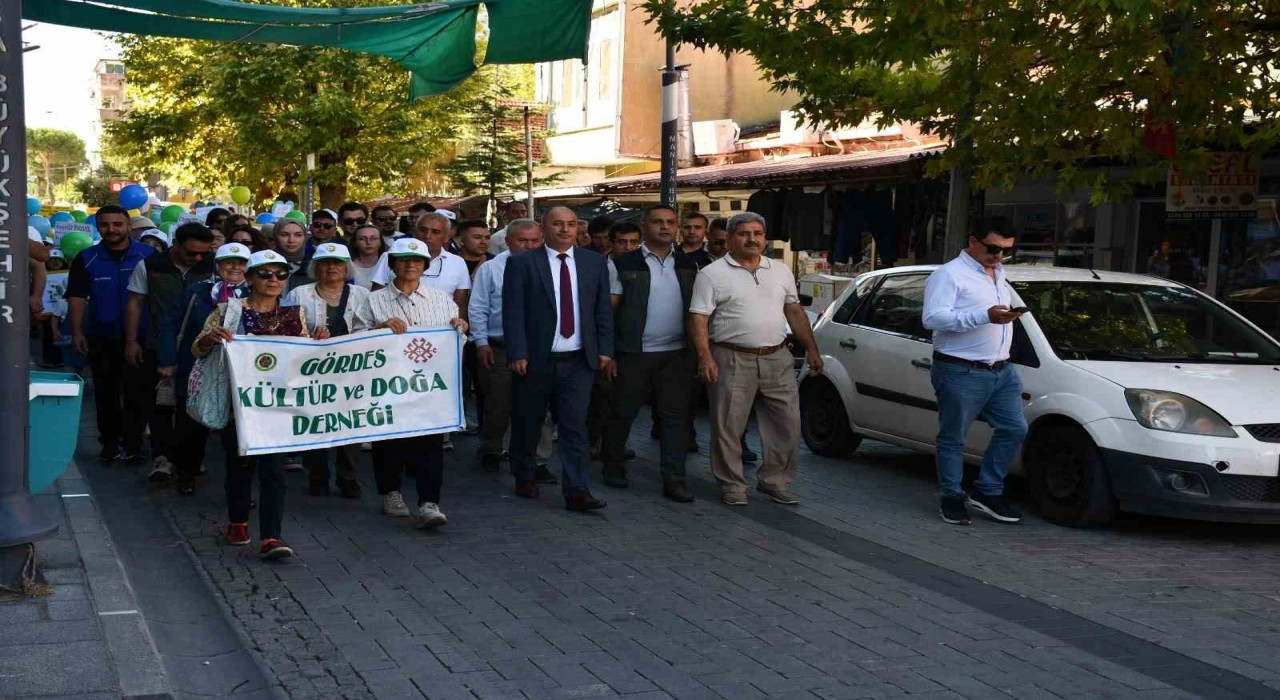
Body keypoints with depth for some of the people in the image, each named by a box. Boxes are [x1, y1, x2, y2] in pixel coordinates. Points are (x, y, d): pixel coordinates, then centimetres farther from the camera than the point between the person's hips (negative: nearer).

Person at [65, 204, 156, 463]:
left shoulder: (148, 255, -4)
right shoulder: (86, 259, 1)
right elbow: (77, 297, 1)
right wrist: (77, 332, -7)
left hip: (138, 337, -2)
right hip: (101, 339, 2)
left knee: (136, 393, -2)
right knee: (106, 393, 11)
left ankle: (132, 444, 6)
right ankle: (110, 442, 21)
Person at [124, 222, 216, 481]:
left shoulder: (211, 268, 1)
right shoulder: (149, 266, -1)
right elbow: (135, 304, 4)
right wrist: (131, 342, 1)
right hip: (159, 347, -1)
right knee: (159, 402, -1)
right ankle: (162, 456, 3)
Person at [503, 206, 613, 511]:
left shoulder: (595, 262, 7)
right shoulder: (522, 263, -2)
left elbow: (603, 310, 9)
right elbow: (513, 312, -6)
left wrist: (605, 349, 3)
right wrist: (518, 354, -13)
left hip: (579, 360, 1)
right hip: (536, 360, -1)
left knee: (575, 425, -4)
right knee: (527, 424, 12)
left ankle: (576, 491, -4)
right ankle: (525, 478, 31)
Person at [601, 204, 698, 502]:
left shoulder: (689, 265, 9)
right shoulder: (624, 265, -3)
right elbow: (608, 310, -4)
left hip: (676, 354, 3)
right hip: (634, 354, -3)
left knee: (676, 415, 1)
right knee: (623, 412, 7)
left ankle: (674, 478, 6)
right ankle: (613, 466, 26)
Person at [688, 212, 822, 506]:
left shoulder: (781, 271, 12)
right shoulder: (712, 274, -3)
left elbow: (795, 311, 18)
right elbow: (698, 318, -8)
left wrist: (811, 349, 13)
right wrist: (704, 356, -19)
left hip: (777, 360, 4)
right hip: (733, 360, -4)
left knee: (787, 424, 5)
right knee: (728, 427, 1)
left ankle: (775, 481, 19)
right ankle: (732, 485, 14)